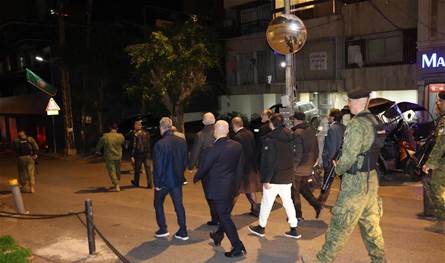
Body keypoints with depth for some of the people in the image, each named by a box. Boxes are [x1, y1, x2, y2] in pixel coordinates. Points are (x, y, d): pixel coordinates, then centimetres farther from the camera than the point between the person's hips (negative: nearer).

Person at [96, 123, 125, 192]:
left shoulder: (105, 137, -13)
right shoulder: (120, 136, -7)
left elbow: (99, 145, 1)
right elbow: (124, 143, 12)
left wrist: (97, 151, 21)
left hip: (109, 157, -3)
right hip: (118, 156, 3)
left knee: (112, 171, 3)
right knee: (117, 170, 19)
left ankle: (117, 186, -2)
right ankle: (116, 184, 33)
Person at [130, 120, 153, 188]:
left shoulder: (135, 134, -11)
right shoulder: (147, 133, 4)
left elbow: (133, 146, -13)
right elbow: (148, 144, 9)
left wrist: (132, 156, -11)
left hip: (138, 154, -3)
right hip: (147, 153, 3)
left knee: (137, 169, 13)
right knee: (148, 169, 3)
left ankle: (136, 182, 30)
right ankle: (150, 184, -2)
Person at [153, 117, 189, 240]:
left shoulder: (160, 144, -20)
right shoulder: (181, 141, -2)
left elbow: (158, 166, -17)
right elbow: (185, 161, 5)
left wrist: (157, 183, -8)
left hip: (164, 180, -5)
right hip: (177, 179, 5)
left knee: (158, 203, 16)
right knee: (179, 204, 11)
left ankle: (163, 229, 20)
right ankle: (183, 232, 14)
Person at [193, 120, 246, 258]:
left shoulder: (213, 149, -22)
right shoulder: (237, 146, -2)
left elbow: (203, 168, -12)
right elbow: (240, 167, 6)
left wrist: (196, 178, 8)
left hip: (217, 189, -7)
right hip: (232, 188, 7)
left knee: (224, 217, 2)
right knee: (225, 214, 23)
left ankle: (238, 247, 5)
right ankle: (218, 236, 45)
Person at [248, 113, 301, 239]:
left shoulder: (269, 139, -16)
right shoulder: (290, 137, 3)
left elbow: (267, 162, -18)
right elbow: (293, 155, 9)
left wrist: (266, 180, -14)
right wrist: (290, 172, 16)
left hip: (274, 178, -6)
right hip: (288, 177, 6)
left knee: (266, 202, 8)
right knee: (288, 202, 15)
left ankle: (261, 227, 23)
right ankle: (294, 230, 18)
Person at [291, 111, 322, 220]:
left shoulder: (297, 133, -19)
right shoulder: (311, 131, 5)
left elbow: (298, 153, -21)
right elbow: (316, 150, 11)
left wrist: (292, 167, -13)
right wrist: (312, 162, 19)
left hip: (299, 168, -7)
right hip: (309, 168, 7)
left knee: (294, 191, 7)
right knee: (304, 187, 25)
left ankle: (297, 215, 15)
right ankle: (316, 205, 16)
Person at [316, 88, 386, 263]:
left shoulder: (357, 123, -19)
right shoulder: (375, 121, 8)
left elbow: (348, 157, -22)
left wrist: (338, 169, -2)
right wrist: (342, 165, 13)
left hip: (356, 181, -9)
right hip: (371, 178, 9)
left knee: (340, 224, 2)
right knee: (371, 222, 18)